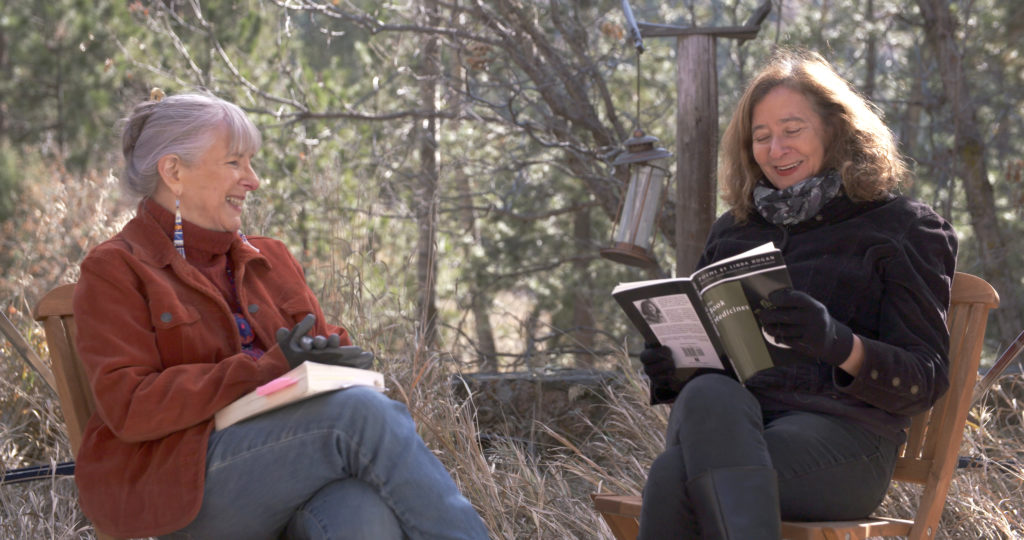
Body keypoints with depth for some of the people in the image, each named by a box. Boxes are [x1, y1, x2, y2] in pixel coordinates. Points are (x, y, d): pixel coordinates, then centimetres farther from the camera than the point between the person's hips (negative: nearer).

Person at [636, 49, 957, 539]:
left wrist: (840, 344, -20)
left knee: (676, 476, -35)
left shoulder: (903, 228, 10)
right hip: (723, 422, 4)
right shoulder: (732, 231, 26)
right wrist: (667, 373, 1)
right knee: (709, 396, -37)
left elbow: (926, 379, 1)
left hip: (841, 432, -4)